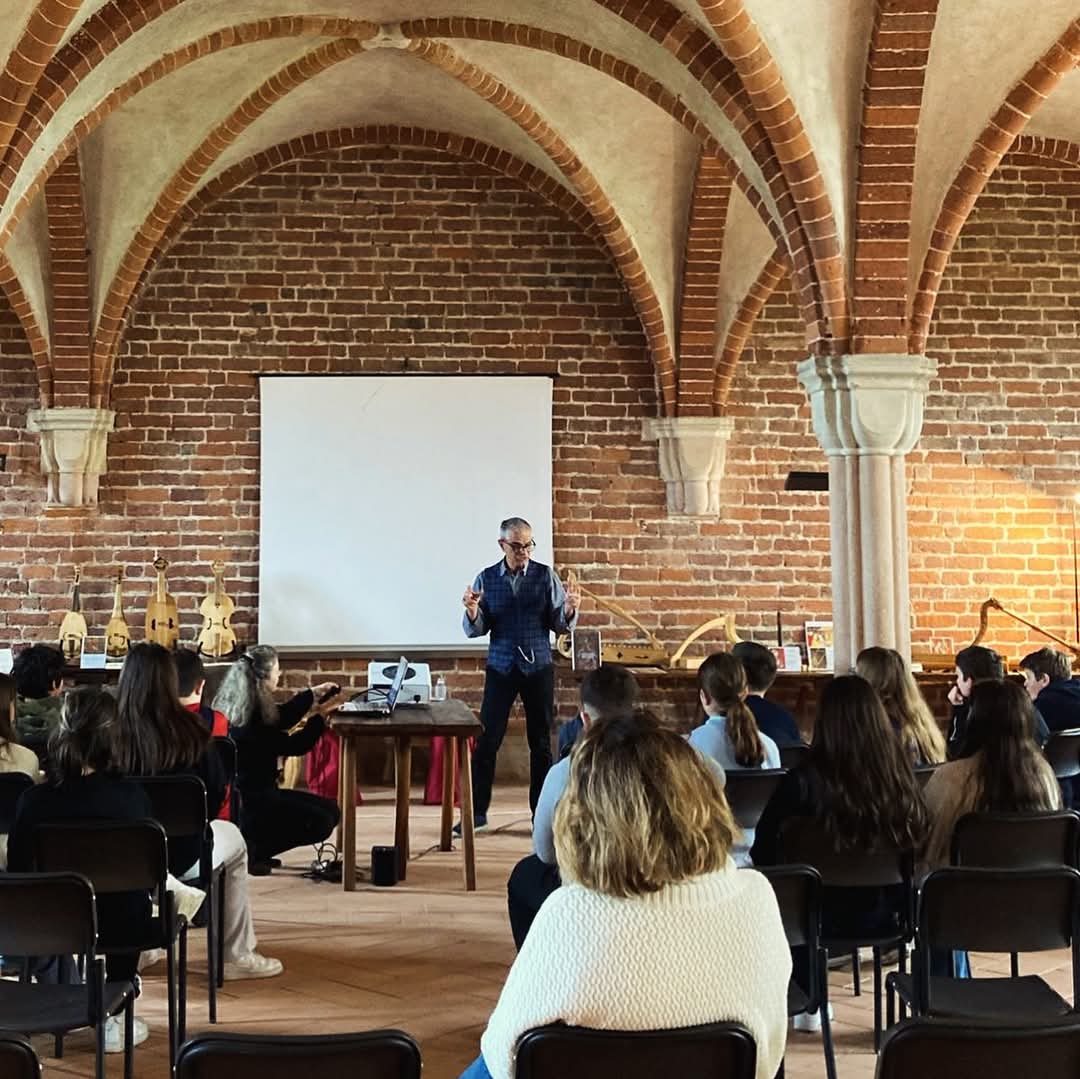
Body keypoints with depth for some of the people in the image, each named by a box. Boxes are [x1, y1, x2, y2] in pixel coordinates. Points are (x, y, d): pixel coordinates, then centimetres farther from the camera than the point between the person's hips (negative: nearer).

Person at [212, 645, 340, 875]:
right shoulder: (250, 722, -25)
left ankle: (253, 848, 8)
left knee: (330, 810, 9)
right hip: (248, 802, -10)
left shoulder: (246, 708, 3)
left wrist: (311, 694, 28)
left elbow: (280, 718, 23)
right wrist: (320, 718, -4)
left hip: (252, 790, 10)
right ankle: (251, 849, -4)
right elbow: (293, 746, -16)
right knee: (320, 823, -15)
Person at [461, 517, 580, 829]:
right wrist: (472, 612, -19)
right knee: (487, 740, -1)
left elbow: (560, 625, 0)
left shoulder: (546, 575, 0)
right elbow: (475, 630, 1)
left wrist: (569, 610, -20)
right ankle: (476, 811, 9)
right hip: (500, 668, 0)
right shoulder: (486, 579, 2)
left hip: (538, 667, 0)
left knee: (541, 742, 6)